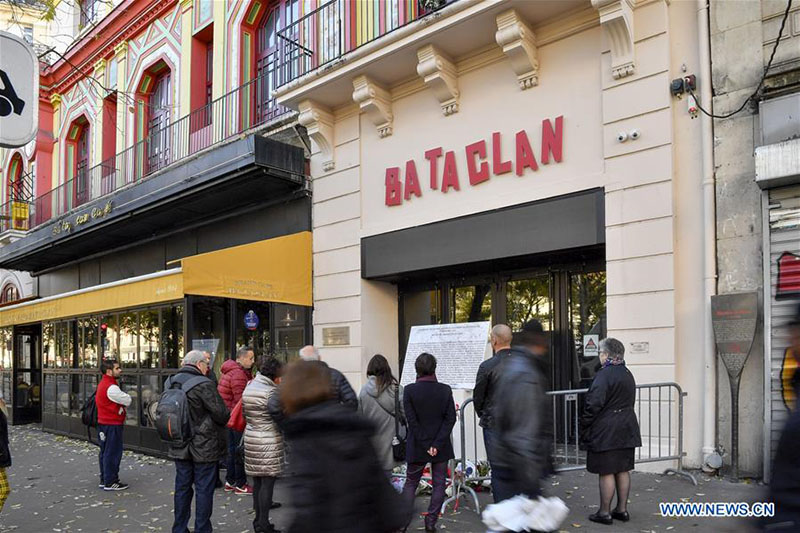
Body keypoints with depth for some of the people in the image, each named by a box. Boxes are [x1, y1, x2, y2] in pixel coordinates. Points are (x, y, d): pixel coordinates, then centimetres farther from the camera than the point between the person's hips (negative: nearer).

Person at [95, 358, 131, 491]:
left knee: (105, 452, 17)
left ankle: (104, 480, 26)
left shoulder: (103, 384, 14)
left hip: (103, 423, 11)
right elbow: (128, 400, -17)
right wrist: (125, 396, 1)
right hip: (112, 425, -11)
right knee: (113, 453, -4)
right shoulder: (111, 388, -21)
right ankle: (110, 482, 1)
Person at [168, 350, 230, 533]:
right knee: (204, 489, 4)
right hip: (203, 447, -6)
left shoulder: (170, 382, 3)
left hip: (179, 447, 7)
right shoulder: (204, 384, -19)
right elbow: (222, 414, -17)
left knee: (182, 487, 16)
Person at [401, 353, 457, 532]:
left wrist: (425, 445, -8)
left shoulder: (409, 390, -10)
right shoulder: (445, 390, -6)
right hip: (441, 448, 1)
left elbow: (411, 420, -12)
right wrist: (437, 444, -10)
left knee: (410, 483, 13)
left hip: (417, 447, -1)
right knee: (439, 484, 12)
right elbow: (451, 419, -9)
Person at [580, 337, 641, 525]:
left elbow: (593, 404, -21)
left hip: (606, 432, -9)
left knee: (606, 472, -1)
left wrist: (584, 426, -9)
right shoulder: (627, 374, 10)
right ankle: (622, 509, 23)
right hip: (627, 429, 9)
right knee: (623, 470, 14)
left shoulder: (604, 375, -18)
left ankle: (604, 512, 7)